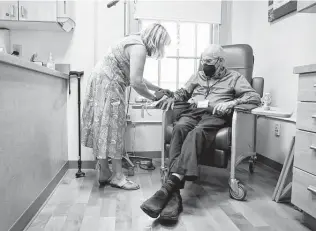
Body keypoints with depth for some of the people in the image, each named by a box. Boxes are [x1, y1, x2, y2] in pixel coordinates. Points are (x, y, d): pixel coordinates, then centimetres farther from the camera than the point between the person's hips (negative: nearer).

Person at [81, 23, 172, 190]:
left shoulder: (136, 43, 16)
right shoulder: (139, 48, -15)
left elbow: (136, 78, 19)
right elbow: (135, 82, -24)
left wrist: (158, 89, 18)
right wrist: (154, 98, -10)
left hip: (101, 80, 10)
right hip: (107, 83, -10)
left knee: (103, 127, 8)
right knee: (112, 127, -8)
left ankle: (104, 173, 15)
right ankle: (117, 176, 0)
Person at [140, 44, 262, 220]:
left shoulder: (234, 77, 17)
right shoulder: (198, 76, 32)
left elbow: (255, 97, 4)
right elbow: (184, 92, 35)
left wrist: (231, 102, -15)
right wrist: (173, 98, 10)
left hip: (215, 116, -3)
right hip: (193, 112, 3)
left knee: (196, 133, -39)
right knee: (179, 128, -34)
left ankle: (171, 184, -51)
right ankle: (174, 194, -46)